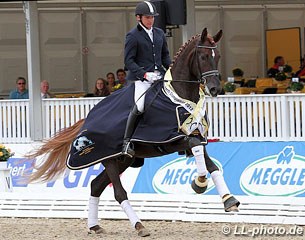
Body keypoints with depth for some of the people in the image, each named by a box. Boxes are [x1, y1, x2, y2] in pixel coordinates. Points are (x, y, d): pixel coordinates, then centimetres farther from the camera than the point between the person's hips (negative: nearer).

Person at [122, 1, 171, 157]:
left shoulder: (159, 33, 16)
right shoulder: (133, 36, -3)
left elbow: (165, 56, 24)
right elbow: (128, 61, -7)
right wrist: (144, 74, -18)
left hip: (159, 74, 6)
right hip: (141, 77, -6)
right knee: (140, 106, -25)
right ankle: (126, 142, -16)